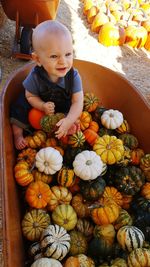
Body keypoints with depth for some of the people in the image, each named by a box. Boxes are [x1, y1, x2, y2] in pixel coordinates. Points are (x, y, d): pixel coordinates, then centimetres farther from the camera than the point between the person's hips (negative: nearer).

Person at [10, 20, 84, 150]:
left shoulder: (73, 76, -33)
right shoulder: (35, 76, -32)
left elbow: (77, 102, -33)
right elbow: (30, 96, -15)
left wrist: (69, 121, -49)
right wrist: (43, 106, -35)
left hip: (64, 106, 0)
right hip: (39, 104, 0)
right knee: (20, 107, -6)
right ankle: (18, 134, 15)